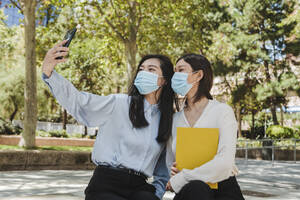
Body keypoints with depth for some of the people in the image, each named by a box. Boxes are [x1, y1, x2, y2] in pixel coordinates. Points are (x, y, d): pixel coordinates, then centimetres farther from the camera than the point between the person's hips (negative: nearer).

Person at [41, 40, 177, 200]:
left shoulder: (167, 120, 12)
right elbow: (79, 101, -13)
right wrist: (49, 73, -27)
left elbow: (164, 164, 20)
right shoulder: (119, 104, 0)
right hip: (105, 186, -2)